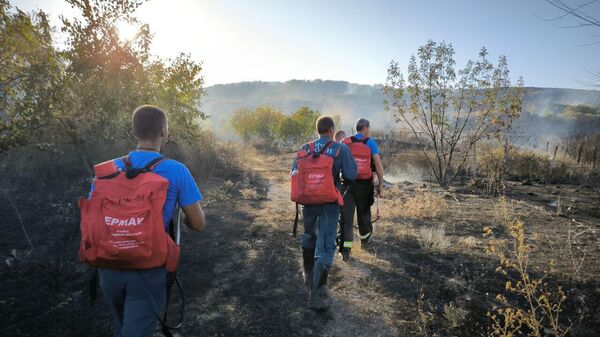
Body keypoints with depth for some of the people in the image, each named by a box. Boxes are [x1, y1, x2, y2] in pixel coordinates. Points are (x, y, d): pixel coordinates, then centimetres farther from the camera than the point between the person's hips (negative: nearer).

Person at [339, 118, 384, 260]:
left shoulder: (345, 142, 4)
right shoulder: (371, 143, -2)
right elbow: (378, 165, -5)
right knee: (363, 212, 19)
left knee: (346, 216, 2)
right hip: (365, 185, 0)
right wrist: (380, 185, 2)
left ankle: (345, 249, -5)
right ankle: (364, 239, 41)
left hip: (348, 183, 1)